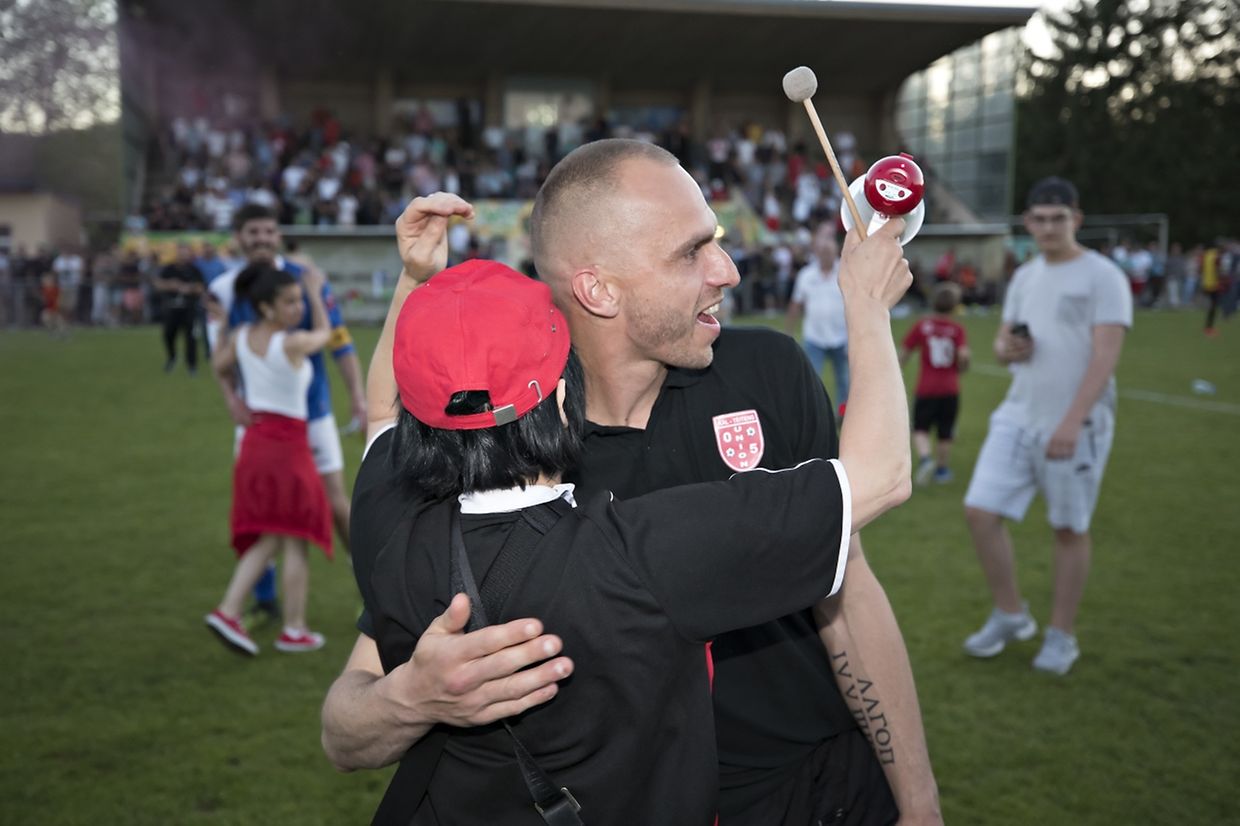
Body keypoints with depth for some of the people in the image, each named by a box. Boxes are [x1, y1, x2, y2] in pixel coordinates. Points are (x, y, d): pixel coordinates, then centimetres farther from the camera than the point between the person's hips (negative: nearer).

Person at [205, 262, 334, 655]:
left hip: (255, 442, 7)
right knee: (296, 540, 4)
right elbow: (323, 334, 5)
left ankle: (228, 611, -3)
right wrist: (317, 293, 18)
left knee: (268, 541, 12)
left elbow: (219, 368, 20)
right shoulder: (294, 343, -18)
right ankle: (294, 630, 9)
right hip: (287, 446, -7)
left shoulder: (242, 335, 1)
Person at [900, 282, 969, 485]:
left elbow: (904, 355, 0)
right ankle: (942, 469, 24)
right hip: (950, 390, 1)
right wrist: (961, 368, 4)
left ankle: (925, 458, -17)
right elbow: (964, 356, -18)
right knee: (945, 433, 14)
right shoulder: (957, 330, -6)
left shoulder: (921, 327, -4)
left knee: (920, 429, 7)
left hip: (926, 389, 0)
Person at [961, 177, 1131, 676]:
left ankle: (1061, 636, 20)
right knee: (981, 510, -2)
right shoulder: (1025, 277, 13)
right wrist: (1007, 348, -6)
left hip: (1076, 427, -6)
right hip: (1018, 418, 6)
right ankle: (1010, 616, 16)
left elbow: (1105, 356, -15)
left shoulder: (1102, 277, -7)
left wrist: (1072, 423, -24)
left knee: (1069, 529, 4)